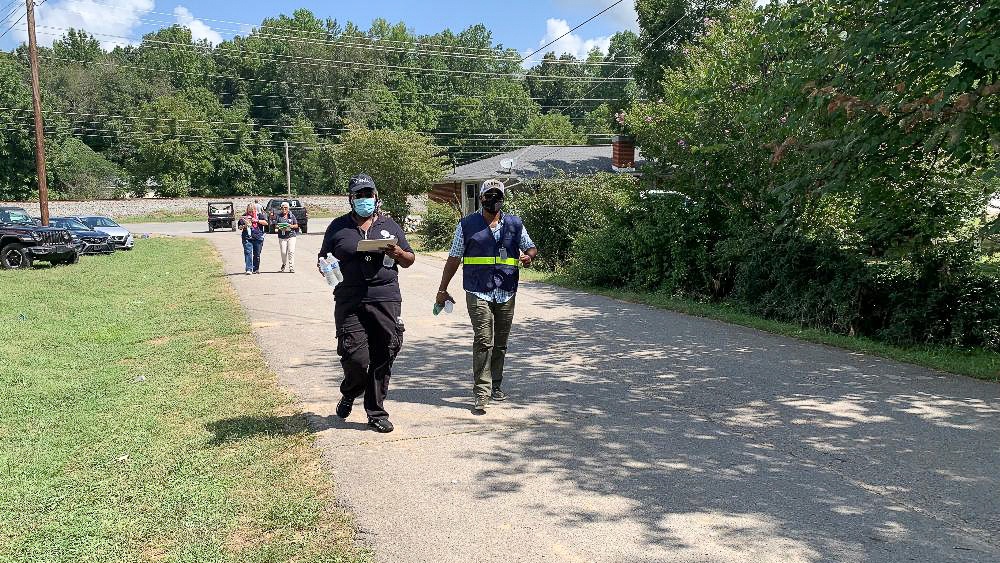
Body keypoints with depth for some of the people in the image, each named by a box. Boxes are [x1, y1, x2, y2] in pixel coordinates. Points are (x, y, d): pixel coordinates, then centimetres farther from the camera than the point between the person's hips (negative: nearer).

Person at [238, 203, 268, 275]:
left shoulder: (259, 215, 6)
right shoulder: (244, 216, 9)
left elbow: (266, 223, -4)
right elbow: (240, 227, 12)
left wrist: (257, 221, -14)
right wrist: (243, 227, -10)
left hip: (258, 237, 0)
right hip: (247, 238, 0)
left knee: (257, 254, 7)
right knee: (248, 253, -12)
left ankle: (256, 269, 20)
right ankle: (249, 269, -15)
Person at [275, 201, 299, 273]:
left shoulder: (292, 215, 9)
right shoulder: (279, 216, 9)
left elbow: (296, 225, 10)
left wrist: (291, 226, -10)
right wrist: (280, 227, -13)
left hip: (291, 235, -1)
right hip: (282, 236, 1)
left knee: (291, 252, -11)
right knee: (283, 252, -2)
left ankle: (291, 268, -9)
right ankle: (284, 264, 27)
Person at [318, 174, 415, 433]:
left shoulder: (389, 225, 15)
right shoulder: (338, 227, 12)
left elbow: (409, 260, 18)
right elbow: (322, 260, 17)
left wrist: (397, 252, -5)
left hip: (386, 299, 1)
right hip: (349, 302, -1)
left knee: (382, 359, 2)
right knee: (355, 357, -9)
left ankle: (376, 412, 16)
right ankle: (349, 394, 24)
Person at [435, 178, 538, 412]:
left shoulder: (514, 224, 11)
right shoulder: (467, 225, 5)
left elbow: (531, 248, 19)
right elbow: (454, 259, 8)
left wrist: (528, 256, -6)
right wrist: (442, 290, 7)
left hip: (506, 294, 3)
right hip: (478, 293, -3)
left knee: (500, 343, 11)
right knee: (484, 341, -12)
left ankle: (496, 386, 25)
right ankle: (482, 392, -10)